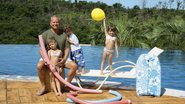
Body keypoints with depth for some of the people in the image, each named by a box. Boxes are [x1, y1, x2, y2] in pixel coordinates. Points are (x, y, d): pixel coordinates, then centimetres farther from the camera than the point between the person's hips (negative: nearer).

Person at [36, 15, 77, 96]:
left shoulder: (63, 34, 6)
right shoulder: (45, 34, -1)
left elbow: (67, 48, 5)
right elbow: (41, 49, -6)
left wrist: (64, 59, -13)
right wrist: (44, 59, -25)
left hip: (61, 59, 2)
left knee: (74, 66, -21)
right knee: (39, 66, -33)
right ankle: (44, 87, -14)